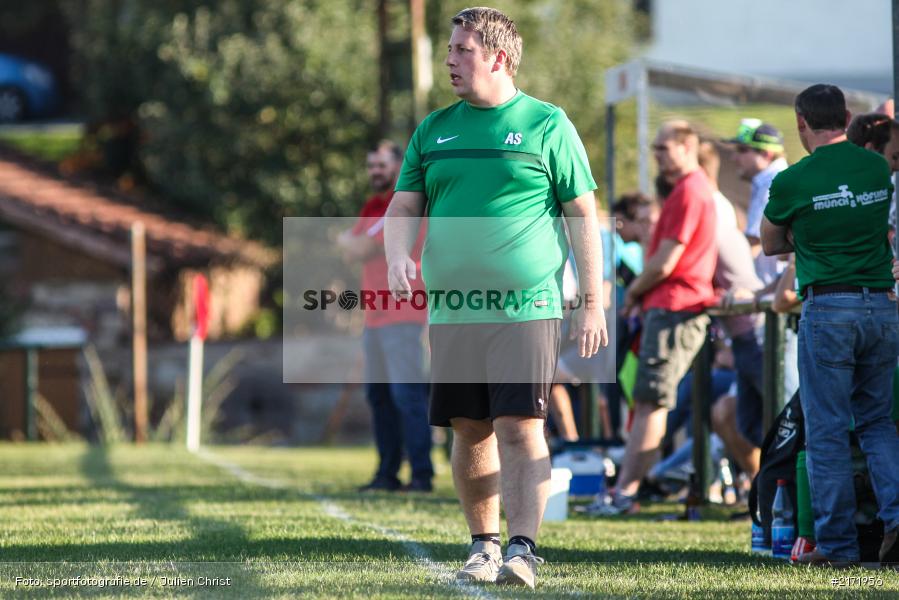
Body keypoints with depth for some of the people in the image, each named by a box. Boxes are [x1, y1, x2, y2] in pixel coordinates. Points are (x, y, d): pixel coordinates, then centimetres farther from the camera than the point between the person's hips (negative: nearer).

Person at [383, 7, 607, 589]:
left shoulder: (547, 125, 1)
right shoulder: (434, 130, 14)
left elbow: (583, 216, 2)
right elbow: (403, 208, 14)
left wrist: (592, 304, -3)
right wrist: (398, 255, -9)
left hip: (527, 309, -4)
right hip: (451, 312, 5)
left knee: (520, 427, -12)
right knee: (470, 431, 7)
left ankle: (523, 551, -13)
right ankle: (483, 546, 19)